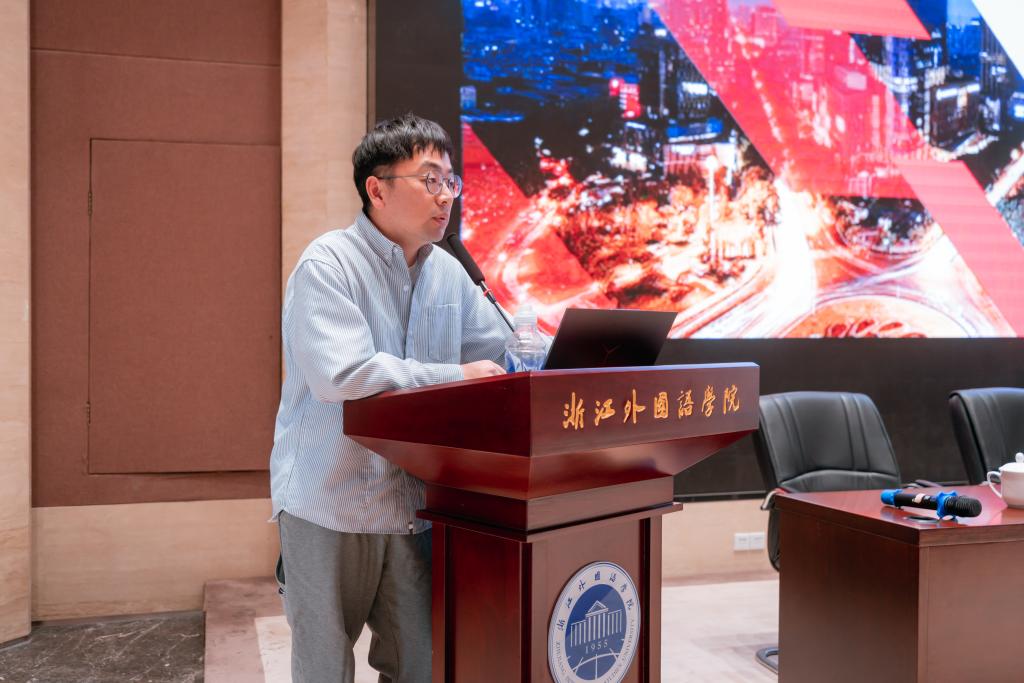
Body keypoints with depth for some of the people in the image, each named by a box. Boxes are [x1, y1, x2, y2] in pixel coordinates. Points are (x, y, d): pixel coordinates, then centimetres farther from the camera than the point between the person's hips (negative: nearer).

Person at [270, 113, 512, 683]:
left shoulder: (448, 273, 7)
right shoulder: (328, 264, -13)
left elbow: (510, 358, 14)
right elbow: (341, 374, -26)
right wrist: (456, 378, -20)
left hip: (413, 504, 5)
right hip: (332, 504, -5)